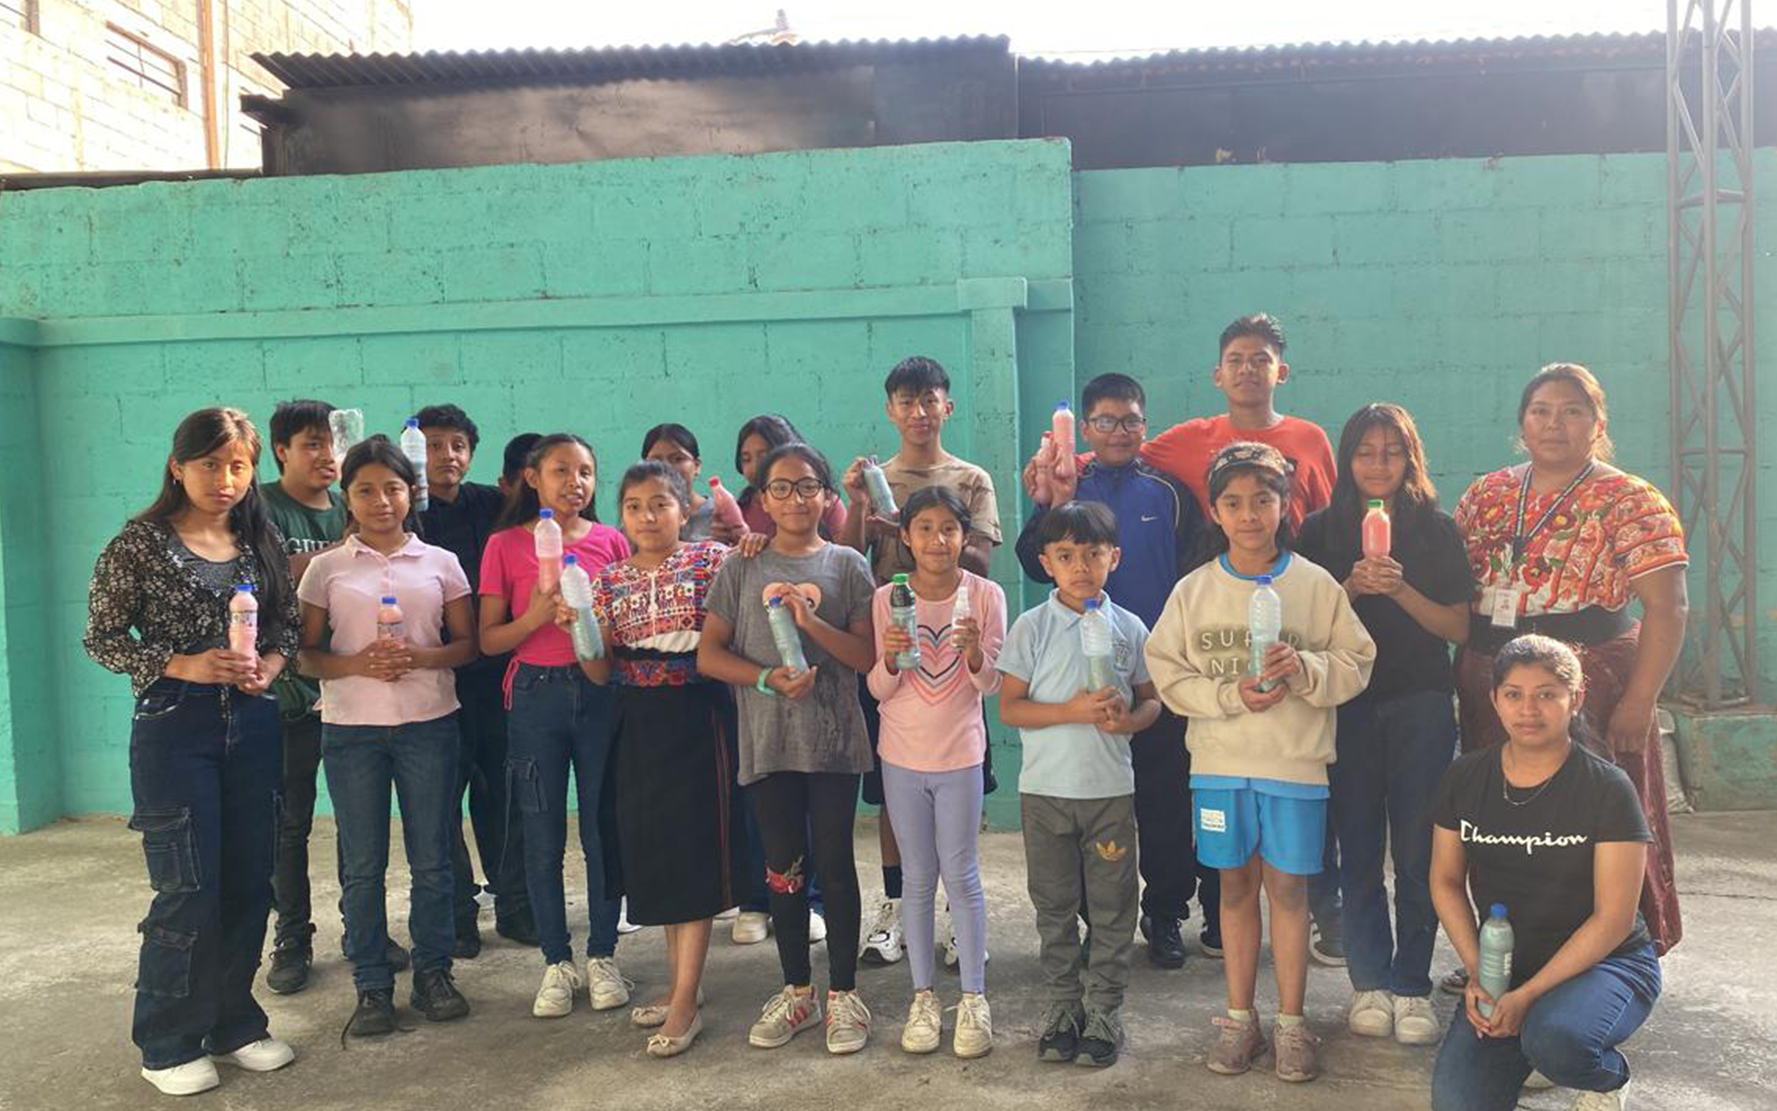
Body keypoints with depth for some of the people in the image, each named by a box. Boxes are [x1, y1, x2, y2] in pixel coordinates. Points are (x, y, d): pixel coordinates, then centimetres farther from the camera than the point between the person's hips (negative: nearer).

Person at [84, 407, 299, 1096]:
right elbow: (101, 637, -5)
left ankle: (234, 1023, 26)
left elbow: (287, 622, 13)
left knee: (249, 883, 9)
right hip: (175, 729, -4)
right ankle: (168, 1045, 16)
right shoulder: (140, 543, -6)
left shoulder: (262, 542, 6)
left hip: (252, 725, 4)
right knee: (188, 891, -1)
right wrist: (186, 666, -17)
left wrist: (269, 666, -8)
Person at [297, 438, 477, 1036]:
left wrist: (419, 657, -13)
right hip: (351, 727, 0)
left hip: (429, 722, 0)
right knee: (362, 864, 6)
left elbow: (468, 642, 5)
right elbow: (306, 654, 3)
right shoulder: (327, 567, 4)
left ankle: (433, 971, 22)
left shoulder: (440, 563, 5)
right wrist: (359, 664, -15)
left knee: (432, 857, 7)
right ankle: (372, 986, 18)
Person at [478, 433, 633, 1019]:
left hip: (600, 691, 1)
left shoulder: (611, 541, 4)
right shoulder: (506, 545, 1)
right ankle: (557, 962, 20)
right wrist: (536, 617, -17)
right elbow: (488, 639, 0)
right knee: (543, 840, 5)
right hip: (535, 694, -1)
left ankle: (602, 956, 21)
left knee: (603, 832, 5)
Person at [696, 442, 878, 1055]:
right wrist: (767, 678, -14)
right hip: (767, 743, 1)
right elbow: (708, 654, 1)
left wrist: (811, 621, -16)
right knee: (783, 868, 10)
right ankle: (796, 990, 26)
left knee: (834, 865, 5)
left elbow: (869, 655, -3)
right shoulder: (742, 568, 4)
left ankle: (843, 993, 19)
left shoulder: (846, 565, 2)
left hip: (834, 740, -1)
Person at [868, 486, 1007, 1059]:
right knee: (917, 878, 10)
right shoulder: (887, 599, -4)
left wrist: (974, 653, -25)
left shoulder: (985, 595, -6)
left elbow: (992, 686, -5)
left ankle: (974, 999, 15)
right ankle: (923, 996, 21)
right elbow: (879, 690, -2)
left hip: (959, 756, -1)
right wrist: (891, 657, -22)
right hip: (902, 756, 2)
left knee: (961, 876, 4)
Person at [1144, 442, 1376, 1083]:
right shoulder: (1193, 590, 0)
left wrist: (1304, 669, -21)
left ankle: (1291, 1023, 20)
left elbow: (1355, 664, -2)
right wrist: (1230, 695, -15)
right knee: (1236, 887, 12)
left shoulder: (1316, 585, -3)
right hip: (1220, 763, 2)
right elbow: (1167, 673, -2)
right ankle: (1240, 1018, 25)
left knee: (1287, 887, 6)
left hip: (1295, 764, -1)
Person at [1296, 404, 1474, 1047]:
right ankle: (1369, 983, 14)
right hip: (1348, 705, 0)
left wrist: (1400, 589, -14)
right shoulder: (1321, 531, 5)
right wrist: (1352, 588, -13)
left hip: (1421, 704, 0)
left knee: (1418, 850, 0)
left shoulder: (1437, 530, 5)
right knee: (1359, 850, 4)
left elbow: (1459, 628, 1)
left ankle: (1411, 985, 10)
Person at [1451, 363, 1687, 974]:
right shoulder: (1487, 495, 10)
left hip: (1591, 683, -4)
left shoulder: (1629, 502, -3)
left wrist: (1638, 702, -15)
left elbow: (1665, 609, -8)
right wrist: (1463, 676, 2)